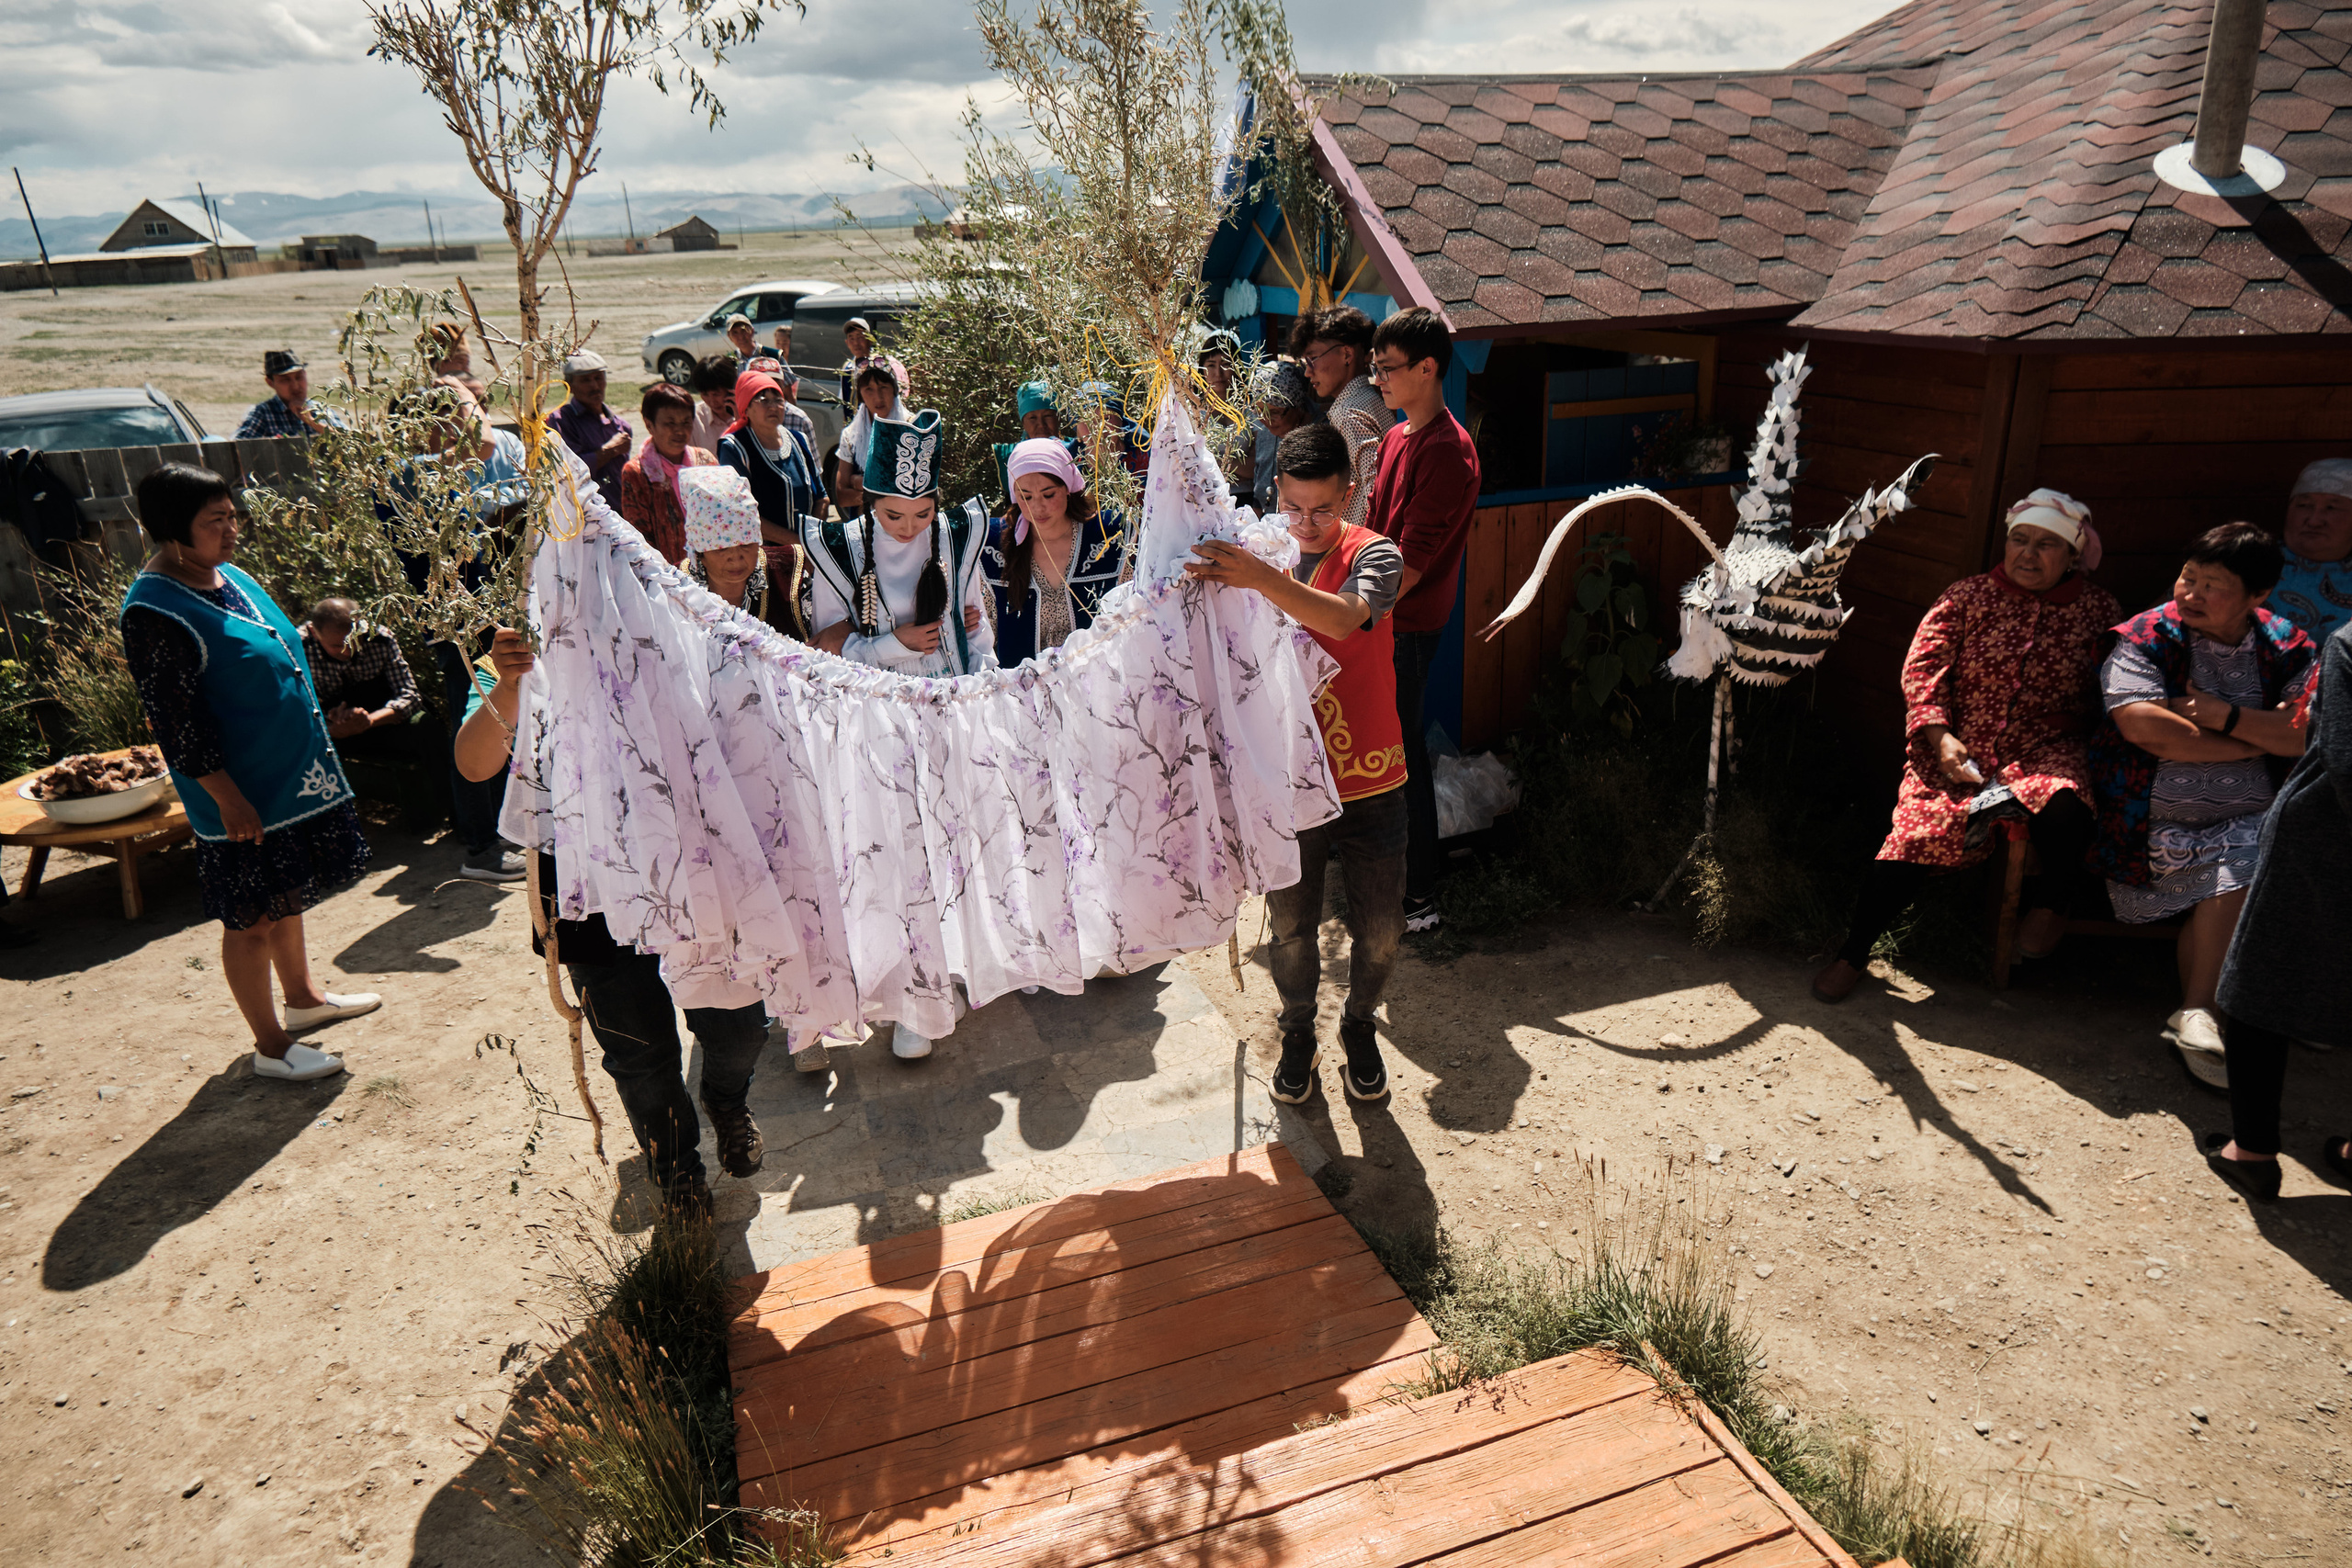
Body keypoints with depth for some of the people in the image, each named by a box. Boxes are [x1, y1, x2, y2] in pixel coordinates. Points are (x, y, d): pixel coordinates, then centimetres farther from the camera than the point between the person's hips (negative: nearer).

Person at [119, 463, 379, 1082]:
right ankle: (271, 1046, 16)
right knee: (252, 919, 3)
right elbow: (175, 721, -20)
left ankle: (303, 997, 40)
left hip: (294, 776, 9)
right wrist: (227, 796, -19)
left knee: (288, 896, 23)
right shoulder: (154, 613, -19)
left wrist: (316, 749, 21)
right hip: (244, 797, -9)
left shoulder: (229, 576, 8)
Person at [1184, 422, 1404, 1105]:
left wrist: (1261, 579, -47)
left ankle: (1358, 1025, 40)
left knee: (1379, 931, 10)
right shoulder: (1262, 556, -1)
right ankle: (1298, 1032, 40)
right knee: (1291, 928, 14)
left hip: (1369, 784, -1)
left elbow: (1343, 618, -35)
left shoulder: (1373, 555, -11)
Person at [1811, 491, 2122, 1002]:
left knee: (2063, 809, -34)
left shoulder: (2099, 610, 8)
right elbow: (1922, 668, 0)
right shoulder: (1967, 597, 6)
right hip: (1958, 748, 0)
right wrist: (1941, 738, -12)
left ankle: (2049, 899, 0)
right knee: (1917, 831, -20)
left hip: (2045, 750, 0)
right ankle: (1853, 953, -4)